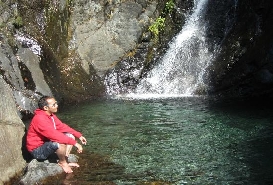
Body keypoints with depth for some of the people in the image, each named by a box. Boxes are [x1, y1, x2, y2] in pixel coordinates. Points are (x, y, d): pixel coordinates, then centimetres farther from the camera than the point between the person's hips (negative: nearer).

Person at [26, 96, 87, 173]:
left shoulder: (50, 115, 1)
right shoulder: (40, 119, -29)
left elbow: (62, 127, 9)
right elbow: (55, 135, -35)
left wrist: (79, 135, 1)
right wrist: (74, 143, -34)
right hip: (37, 150, -10)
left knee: (70, 136, 6)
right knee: (60, 142, -34)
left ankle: (65, 160, 2)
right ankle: (62, 162, -6)